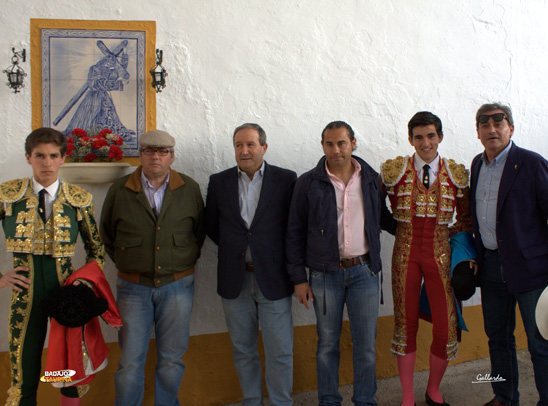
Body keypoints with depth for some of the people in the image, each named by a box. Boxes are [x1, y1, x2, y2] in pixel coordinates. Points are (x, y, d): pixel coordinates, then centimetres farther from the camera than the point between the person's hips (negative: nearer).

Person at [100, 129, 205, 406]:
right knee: (130, 363, 3)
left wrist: (186, 260, 7)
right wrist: (125, 261, 8)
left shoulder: (190, 189, 1)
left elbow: (200, 231, 13)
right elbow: (107, 235, 12)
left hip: (177, 285, 1)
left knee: (171, 360, 10)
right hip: (134, 287, 0)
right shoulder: (119, 190, 0)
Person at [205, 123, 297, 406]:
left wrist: (278, 254, -1)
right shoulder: (219, 182, 5)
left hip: (273, 279, -2)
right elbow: (211, 226, 13)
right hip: (234, 281, 3)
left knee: (280, 352, 5)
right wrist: (235, 248, 6)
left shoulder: (286, 180, -2)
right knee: (242, 351, 15)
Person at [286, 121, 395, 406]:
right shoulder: (308, 183, -1)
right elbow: (295, 233, 2)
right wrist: (299, 278, -1)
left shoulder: (371, 179, 5)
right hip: (324, 275, -1)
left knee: (366, 345, 8)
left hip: (364, 271, 1)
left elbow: (383, 219, 18)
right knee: (327, 344, 10)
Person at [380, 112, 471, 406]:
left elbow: (466, 219, 11)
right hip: (405, 253, -1)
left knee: (446, 327, 2)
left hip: (441, 254, 1)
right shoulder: (392, 170, -3)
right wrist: (395, 225, -1)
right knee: (405, 325, 7)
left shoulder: (457, 172, 2)